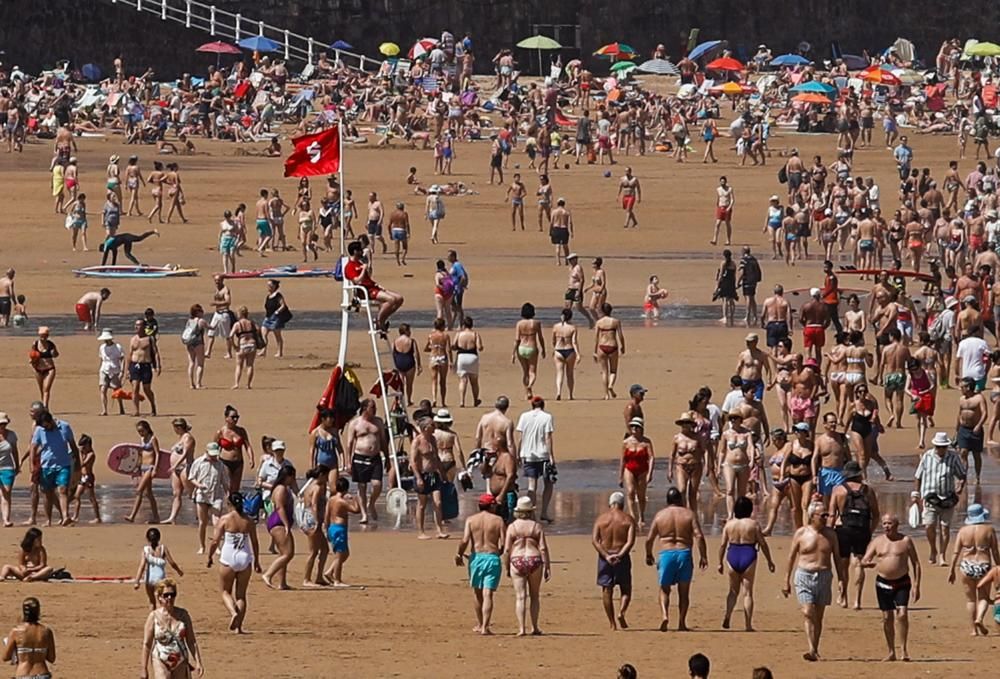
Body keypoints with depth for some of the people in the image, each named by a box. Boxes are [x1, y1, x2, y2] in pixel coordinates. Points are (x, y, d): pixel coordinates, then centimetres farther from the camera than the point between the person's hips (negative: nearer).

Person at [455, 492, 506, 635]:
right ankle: (484, 627, -13)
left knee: (478, 594, 18)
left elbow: (465, 540, -9)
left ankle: (480, 624, 31)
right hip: (492, 558, -2)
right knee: (488, 595, -5)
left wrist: (459, 554, 7)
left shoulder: (471, 520, 2)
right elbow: (504, 543, -5)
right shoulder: (498, 520, 0)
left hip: (476, 557, 2)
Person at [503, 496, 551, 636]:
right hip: (534, 560, 1)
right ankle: (534, 627, 15)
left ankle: (522, 628, -8)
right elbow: (543, 548, -3)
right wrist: (547, 568, 1)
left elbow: (507, 550, -3)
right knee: (534, 596, 14)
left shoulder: (512, 527, -1)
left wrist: (506, 568, 7)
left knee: (520, 597, -1)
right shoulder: (537, 527, 1)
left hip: (517, 561, -1)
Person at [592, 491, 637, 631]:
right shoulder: (628, 519, 0)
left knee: (607, 591, 7)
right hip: (622, 558, -1)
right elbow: (630, 541, -13)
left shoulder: (601, 519, 4)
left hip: (605, 557, 1)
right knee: (626, 589, 12)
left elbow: (594, 540, -7)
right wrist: (620, 555, -16)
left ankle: (613, 625, 6)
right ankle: (621, 613, -14)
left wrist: (606, 556, -14)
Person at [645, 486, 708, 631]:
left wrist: (648, 555, 20)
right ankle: (682, 623, 9)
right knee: (684, 591, 11)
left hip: (666, 554, 0)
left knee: (664, 589, 10)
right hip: (684, 553, 0)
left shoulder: (660, 515, 4)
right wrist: (703, 556, -2)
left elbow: (649, 539, 5)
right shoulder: (689, 514, 2)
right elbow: (699, 536, -8)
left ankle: (665, 615, -15)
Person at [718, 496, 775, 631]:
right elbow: (763, 544, -3)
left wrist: (720, 563, 11)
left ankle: (727, 615, -5)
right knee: (747, 592, 4)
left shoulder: (729, 525, 2)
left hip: (732, 556, 2)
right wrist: (769, 561, 8)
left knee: (733, 590, 17)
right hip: (748, 556, -2)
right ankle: (748, 625, 2)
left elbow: (723, 545, 2)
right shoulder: (753, 524, -5)